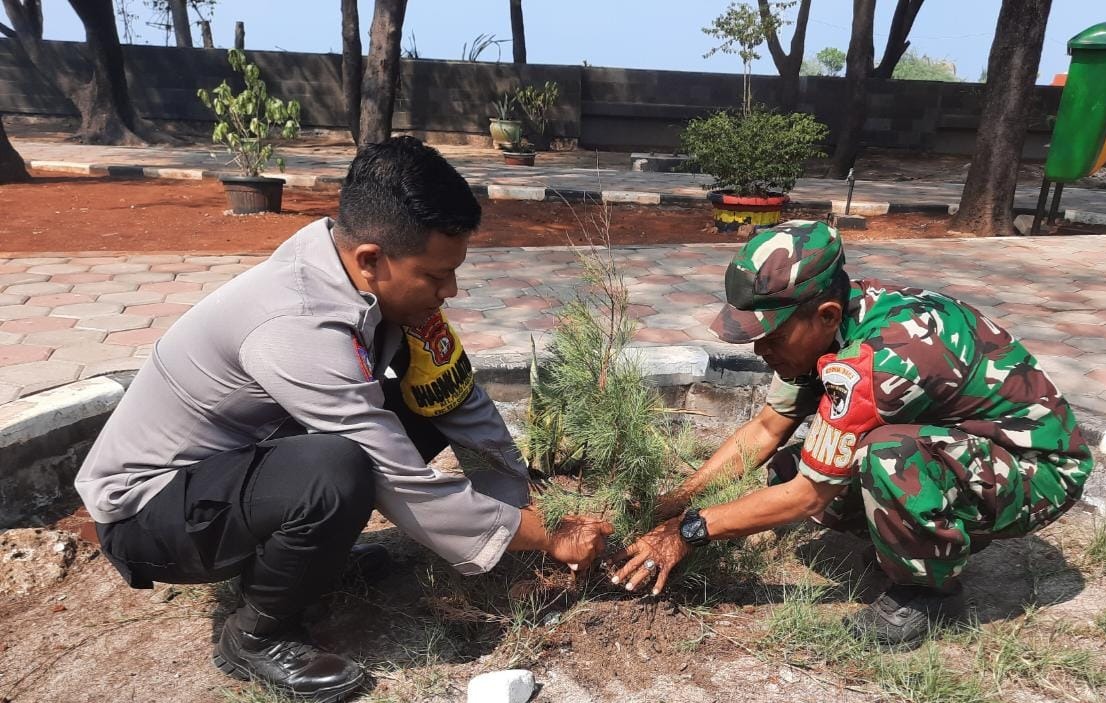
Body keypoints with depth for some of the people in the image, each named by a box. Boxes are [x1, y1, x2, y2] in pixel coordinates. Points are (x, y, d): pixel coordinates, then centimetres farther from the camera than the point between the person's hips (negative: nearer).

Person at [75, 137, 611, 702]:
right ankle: (256, 636, -6)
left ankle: (313, 551, 9)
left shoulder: (358, 267, -13)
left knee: (427, 405, -6)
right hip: (148, 505, -7)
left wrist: (522, 504, -9)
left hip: (239, 455, 7)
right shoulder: (299, 328, -36)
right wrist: (548, 539, -19)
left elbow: (460, 401, -8)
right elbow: (407, 488, -31)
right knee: (338, 475, -36)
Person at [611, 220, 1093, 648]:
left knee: (887, 457, -37)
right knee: (788, 470, -7)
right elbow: (765, 429, -3)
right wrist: (674, 503, -10)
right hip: (959, 436, 7)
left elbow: (809, 495, -27)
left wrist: (689, 531, -22)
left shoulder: (879, 358, -36)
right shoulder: (827, 321, -11)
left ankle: (931, 588, -8)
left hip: (1040, 464, -7)